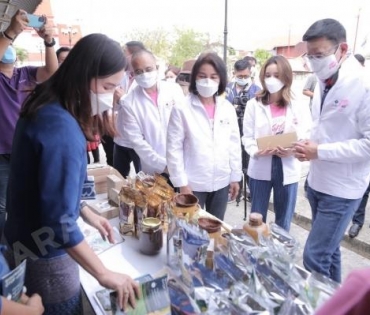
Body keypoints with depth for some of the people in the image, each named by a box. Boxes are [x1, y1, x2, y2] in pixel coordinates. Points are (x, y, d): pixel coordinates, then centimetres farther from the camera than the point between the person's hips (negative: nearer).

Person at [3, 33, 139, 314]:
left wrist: (85, 212, 7)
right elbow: (60, 222, -30)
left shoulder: (45, 108, -1)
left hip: (28, 242, 8)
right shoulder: (61, 128, -30)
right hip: (45, 254, -8)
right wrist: (104, 274, -23)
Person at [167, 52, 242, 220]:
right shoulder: (182, 109, -10)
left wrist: (235, 176, 7)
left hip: (221, 182, 4)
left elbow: (234, 144, 7)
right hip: (193, 184, -3)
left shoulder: (228, 108, 2)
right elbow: (174, 148, -10)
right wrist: (181, 182, -11)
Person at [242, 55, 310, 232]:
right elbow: (247, 136, -4)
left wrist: (293, 150, -21)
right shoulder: (254, 104, -1)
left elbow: (303, 137, 0)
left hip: (288, 169, 1)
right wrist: (256, 151, -23)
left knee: (284, 219, 16)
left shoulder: (296, 106, 1)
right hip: (261, 168, -1)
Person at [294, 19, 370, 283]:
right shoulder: (324, 82, 6)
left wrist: (320, 151, -22)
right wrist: (309, 146, -3)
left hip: (342, 189, -7)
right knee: (328, 250, 21)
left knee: (314, 257, -3)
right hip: (317, 182, 8)